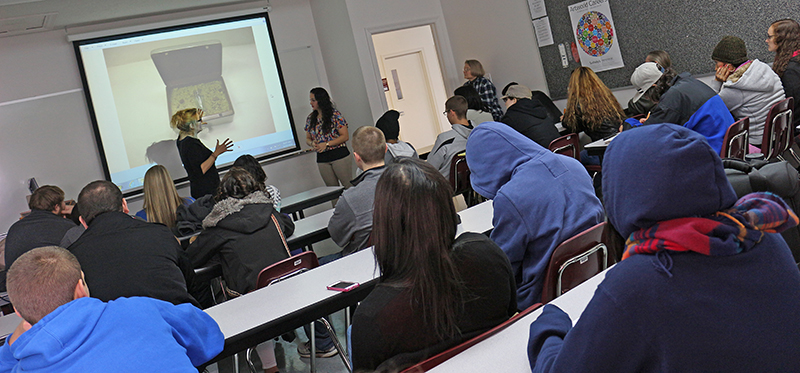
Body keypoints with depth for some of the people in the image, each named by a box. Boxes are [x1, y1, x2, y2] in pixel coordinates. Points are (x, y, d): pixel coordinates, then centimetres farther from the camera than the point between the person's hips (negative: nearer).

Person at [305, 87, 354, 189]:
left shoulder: (335, 114, -6)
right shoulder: (310, 118, 10)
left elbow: (345, 136, -9)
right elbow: (308, 138, 17)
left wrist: (326, 144, -16)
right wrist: (312, 143, -7)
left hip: (339, 155, -5)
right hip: (322, 159, 5)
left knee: (349, 186, -5)